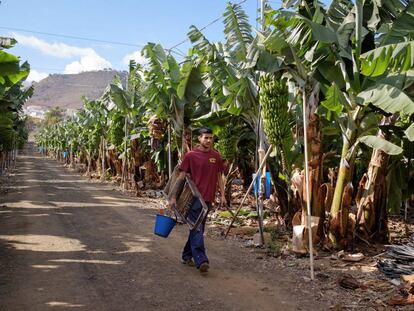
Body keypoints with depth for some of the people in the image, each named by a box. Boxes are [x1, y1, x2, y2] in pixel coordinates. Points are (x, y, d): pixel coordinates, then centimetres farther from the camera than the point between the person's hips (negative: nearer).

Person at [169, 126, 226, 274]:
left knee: (198, 228, 14)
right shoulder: (191, 155, -3)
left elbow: (219, 177, 14)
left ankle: (186, 256, 27)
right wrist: (173, 196, -4)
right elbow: (181, 176, -2)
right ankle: (201, 260, -13)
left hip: (208, 198, 5)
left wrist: (222, 195, 6)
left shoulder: (216, 156, 8)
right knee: (197, 229, -9)